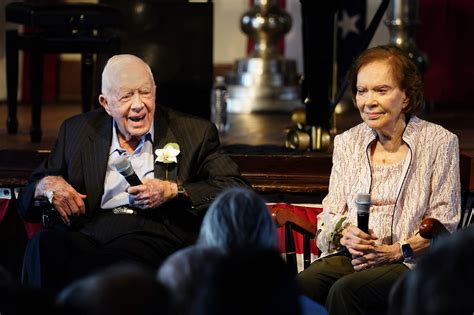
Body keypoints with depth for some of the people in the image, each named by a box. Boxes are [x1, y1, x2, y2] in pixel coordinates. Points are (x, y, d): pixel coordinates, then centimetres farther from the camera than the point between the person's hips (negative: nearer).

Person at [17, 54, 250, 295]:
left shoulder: (194, 133, 12)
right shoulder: (76, 131, 19)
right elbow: (26, 205, 22)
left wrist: (174, 191, -8)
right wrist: (46, 185, -3)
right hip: (87, 234, 3)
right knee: (43, 245, -34)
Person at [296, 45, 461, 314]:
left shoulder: (440, 142, 2)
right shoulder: (347, 142, 16)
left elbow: (443, 224, 0)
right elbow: (330, 215, 15)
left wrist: (397, 251, -13)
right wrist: (345, 233, -9)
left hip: (410, 262, -4)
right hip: (348, 256, 4)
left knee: (345, 291, -33)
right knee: (300, 287, -29)